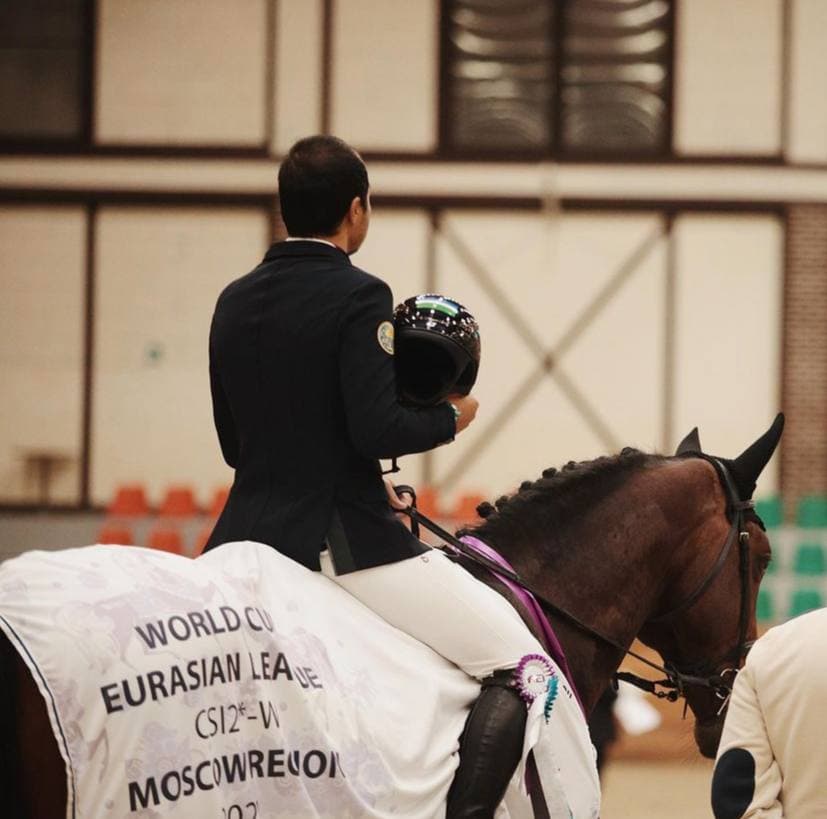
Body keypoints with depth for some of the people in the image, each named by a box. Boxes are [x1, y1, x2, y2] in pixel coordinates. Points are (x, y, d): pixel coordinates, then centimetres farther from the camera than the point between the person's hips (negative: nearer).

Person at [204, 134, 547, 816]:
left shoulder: (234, 302, 10)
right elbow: (378, 428, -22)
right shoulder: (360, 298, -12)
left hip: (252, 529, 7)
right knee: (520, 667, -4)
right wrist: (450, 417, -1)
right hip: (345, 541, -7)